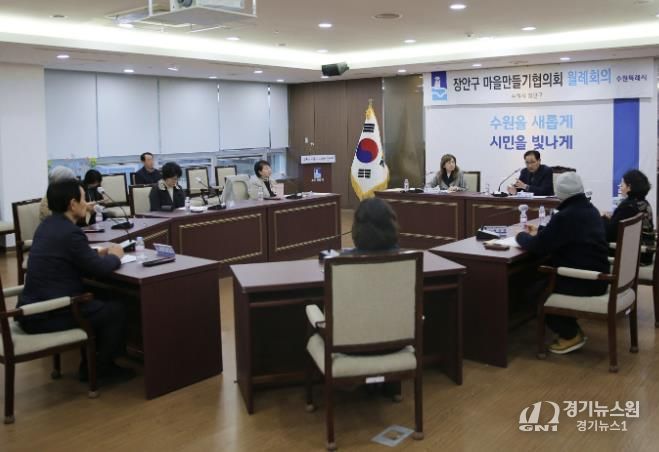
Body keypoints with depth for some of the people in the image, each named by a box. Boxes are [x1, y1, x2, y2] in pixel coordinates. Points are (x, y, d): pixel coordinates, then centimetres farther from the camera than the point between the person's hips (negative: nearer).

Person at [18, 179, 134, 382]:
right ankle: (103, 367, 19)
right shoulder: (70, 232, -20)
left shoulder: (47, 225, 9)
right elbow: (100, 268, -14)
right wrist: (114, 256, 5)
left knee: (97, 303, 27)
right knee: (116, 310, 6)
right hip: (47, 316, -10)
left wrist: (98, 253, 13)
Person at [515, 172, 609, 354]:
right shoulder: (590, 209, 8)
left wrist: (522, 236, 2)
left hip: (582, 281, -9)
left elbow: (538, 246, -17)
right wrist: (539, 232, 26)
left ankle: (571, 335, 10)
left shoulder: (565, 215, -21)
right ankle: (571, 330, 23)